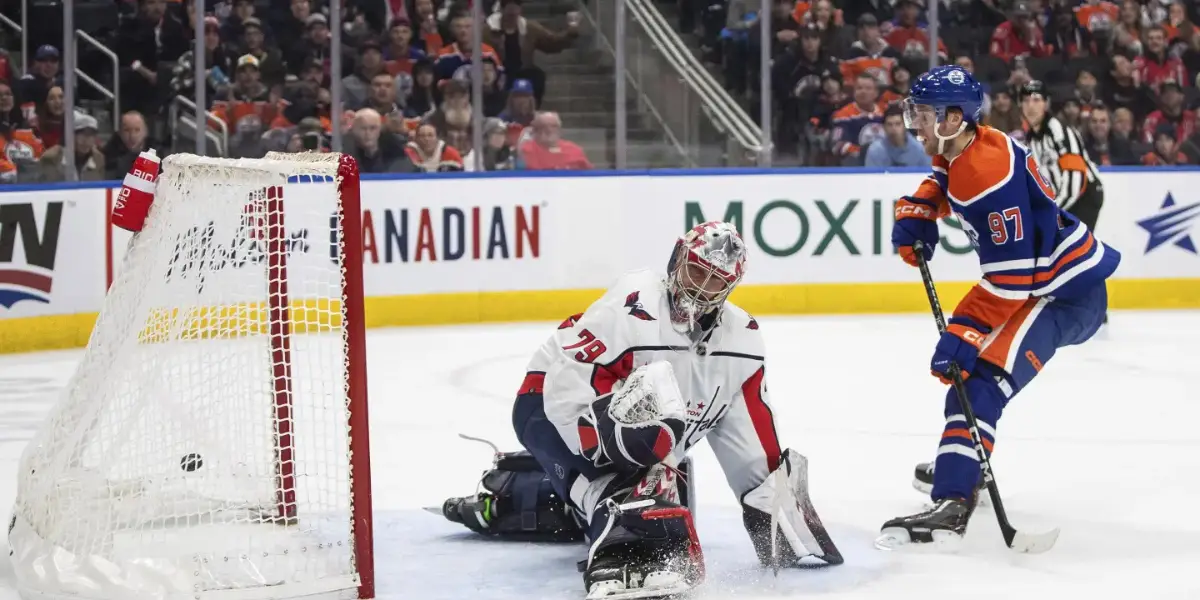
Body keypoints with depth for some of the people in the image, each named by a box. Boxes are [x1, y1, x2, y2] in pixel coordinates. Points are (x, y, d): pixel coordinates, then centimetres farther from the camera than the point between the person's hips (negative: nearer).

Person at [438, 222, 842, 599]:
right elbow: (566, 386, -34)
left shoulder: (741, 338, -7)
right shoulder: (632, 310, -30)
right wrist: (619, 440, -42)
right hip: (552, 409, -9)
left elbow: (750, 432, -2)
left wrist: (769, 500, -6)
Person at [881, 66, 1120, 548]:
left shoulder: (989, 171, -27)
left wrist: (965, 337, -30)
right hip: (1039, 276, 11)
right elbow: (944, 179, 29)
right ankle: (960, 465, 40)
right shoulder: (963, 147, 3)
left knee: (981, 377, -24)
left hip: (1069, 292, -11)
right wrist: (917, 210, 8)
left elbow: (1010, 276, -28)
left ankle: (951, 505, -36)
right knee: (963, 343, 26)